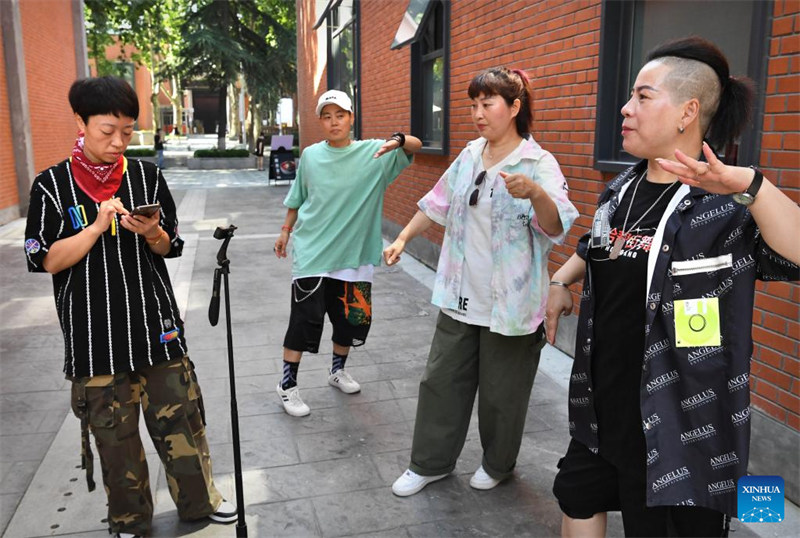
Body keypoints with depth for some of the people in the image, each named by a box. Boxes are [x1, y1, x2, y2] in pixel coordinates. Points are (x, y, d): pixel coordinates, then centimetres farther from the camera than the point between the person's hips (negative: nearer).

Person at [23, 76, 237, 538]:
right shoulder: (53, 185, -2)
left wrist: (152, 233, -14)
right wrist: (98, 227, -19)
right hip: (94, 334, -1)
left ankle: (199, 498, 31)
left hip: (156, 323, 2)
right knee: (113, 430, 10)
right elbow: (46, 260, -7)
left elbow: (170, 248, 8)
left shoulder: (147, 177, 3)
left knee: (180, 415, 8)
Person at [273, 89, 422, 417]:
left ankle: (338, 370, 38)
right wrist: (286, 231, 16)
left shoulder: (372, 153, -4)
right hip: (311, 251, -1)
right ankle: (287, 386, 13)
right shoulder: (310, 156, 1)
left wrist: (398, 141, -33)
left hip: (353, 254, 1)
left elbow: (416, 146, -12)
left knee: (351, 318, 13)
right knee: (305, 319, -3)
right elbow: (297, 199, 13)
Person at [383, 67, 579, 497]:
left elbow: (557, 228, -26)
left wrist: (535, 194, -45)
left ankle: (497, 464, 36)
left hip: (509, 303, -5)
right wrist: (402, 239, 14)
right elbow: (437, 204, 18)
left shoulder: (539, 164, -12)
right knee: (442, 380, 13)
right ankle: (430, 462, 30)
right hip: (460, 296, 6)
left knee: (501, 391, 10)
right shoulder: (470, 156, 7)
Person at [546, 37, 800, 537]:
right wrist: (561, 281, 11)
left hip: (680, 422, -6)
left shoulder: (728, 206, -18)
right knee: (578, 496, 25)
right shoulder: (621, 190, 4)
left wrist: (750, 184, -46)